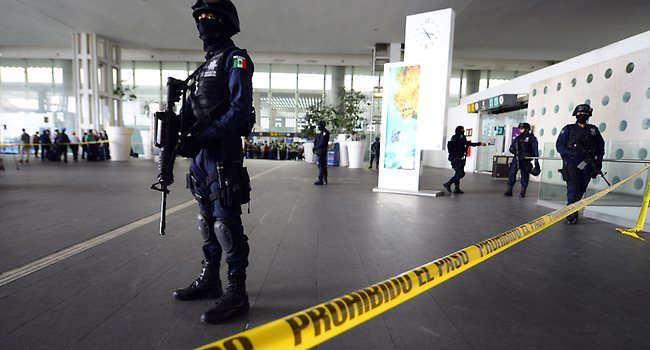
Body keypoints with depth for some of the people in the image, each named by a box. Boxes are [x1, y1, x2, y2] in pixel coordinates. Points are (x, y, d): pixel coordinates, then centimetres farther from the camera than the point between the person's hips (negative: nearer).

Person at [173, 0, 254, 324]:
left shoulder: (235, 59, -4)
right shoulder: (206, 65, 23)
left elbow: (239, 109, -16)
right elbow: (190, 108, 21)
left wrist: (201, 138, -21)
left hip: (223, 153, -9)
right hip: (201, 154, 9)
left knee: (226, 222, -8)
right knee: (207, 220, 14)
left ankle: (236, 293, 3)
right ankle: (209, 280, 28)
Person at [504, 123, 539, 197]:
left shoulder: (531, 138, 1)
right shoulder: (518, 138, 15)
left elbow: (535, 150, -2)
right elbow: (512, 148, 19)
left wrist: (536, 161, -7)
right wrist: (515, 151, -4)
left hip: (526, 159, -4)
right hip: (517, 158, 4)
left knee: (524, 174, 4)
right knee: (512, 172, -6)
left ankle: (523, 191, 14)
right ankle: (509, 190, -5)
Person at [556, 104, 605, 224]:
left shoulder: (593, 130, 13)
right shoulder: (568, 129, 3)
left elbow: (600, 145, 19)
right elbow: (559, 145, -3)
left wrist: (599, 160, 8)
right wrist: (572, 153, -18)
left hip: (587, 165, 4)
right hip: (572, 165, -4)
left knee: (581, 191, 7)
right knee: (573, 190, -10)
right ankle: (571, 215, -2)